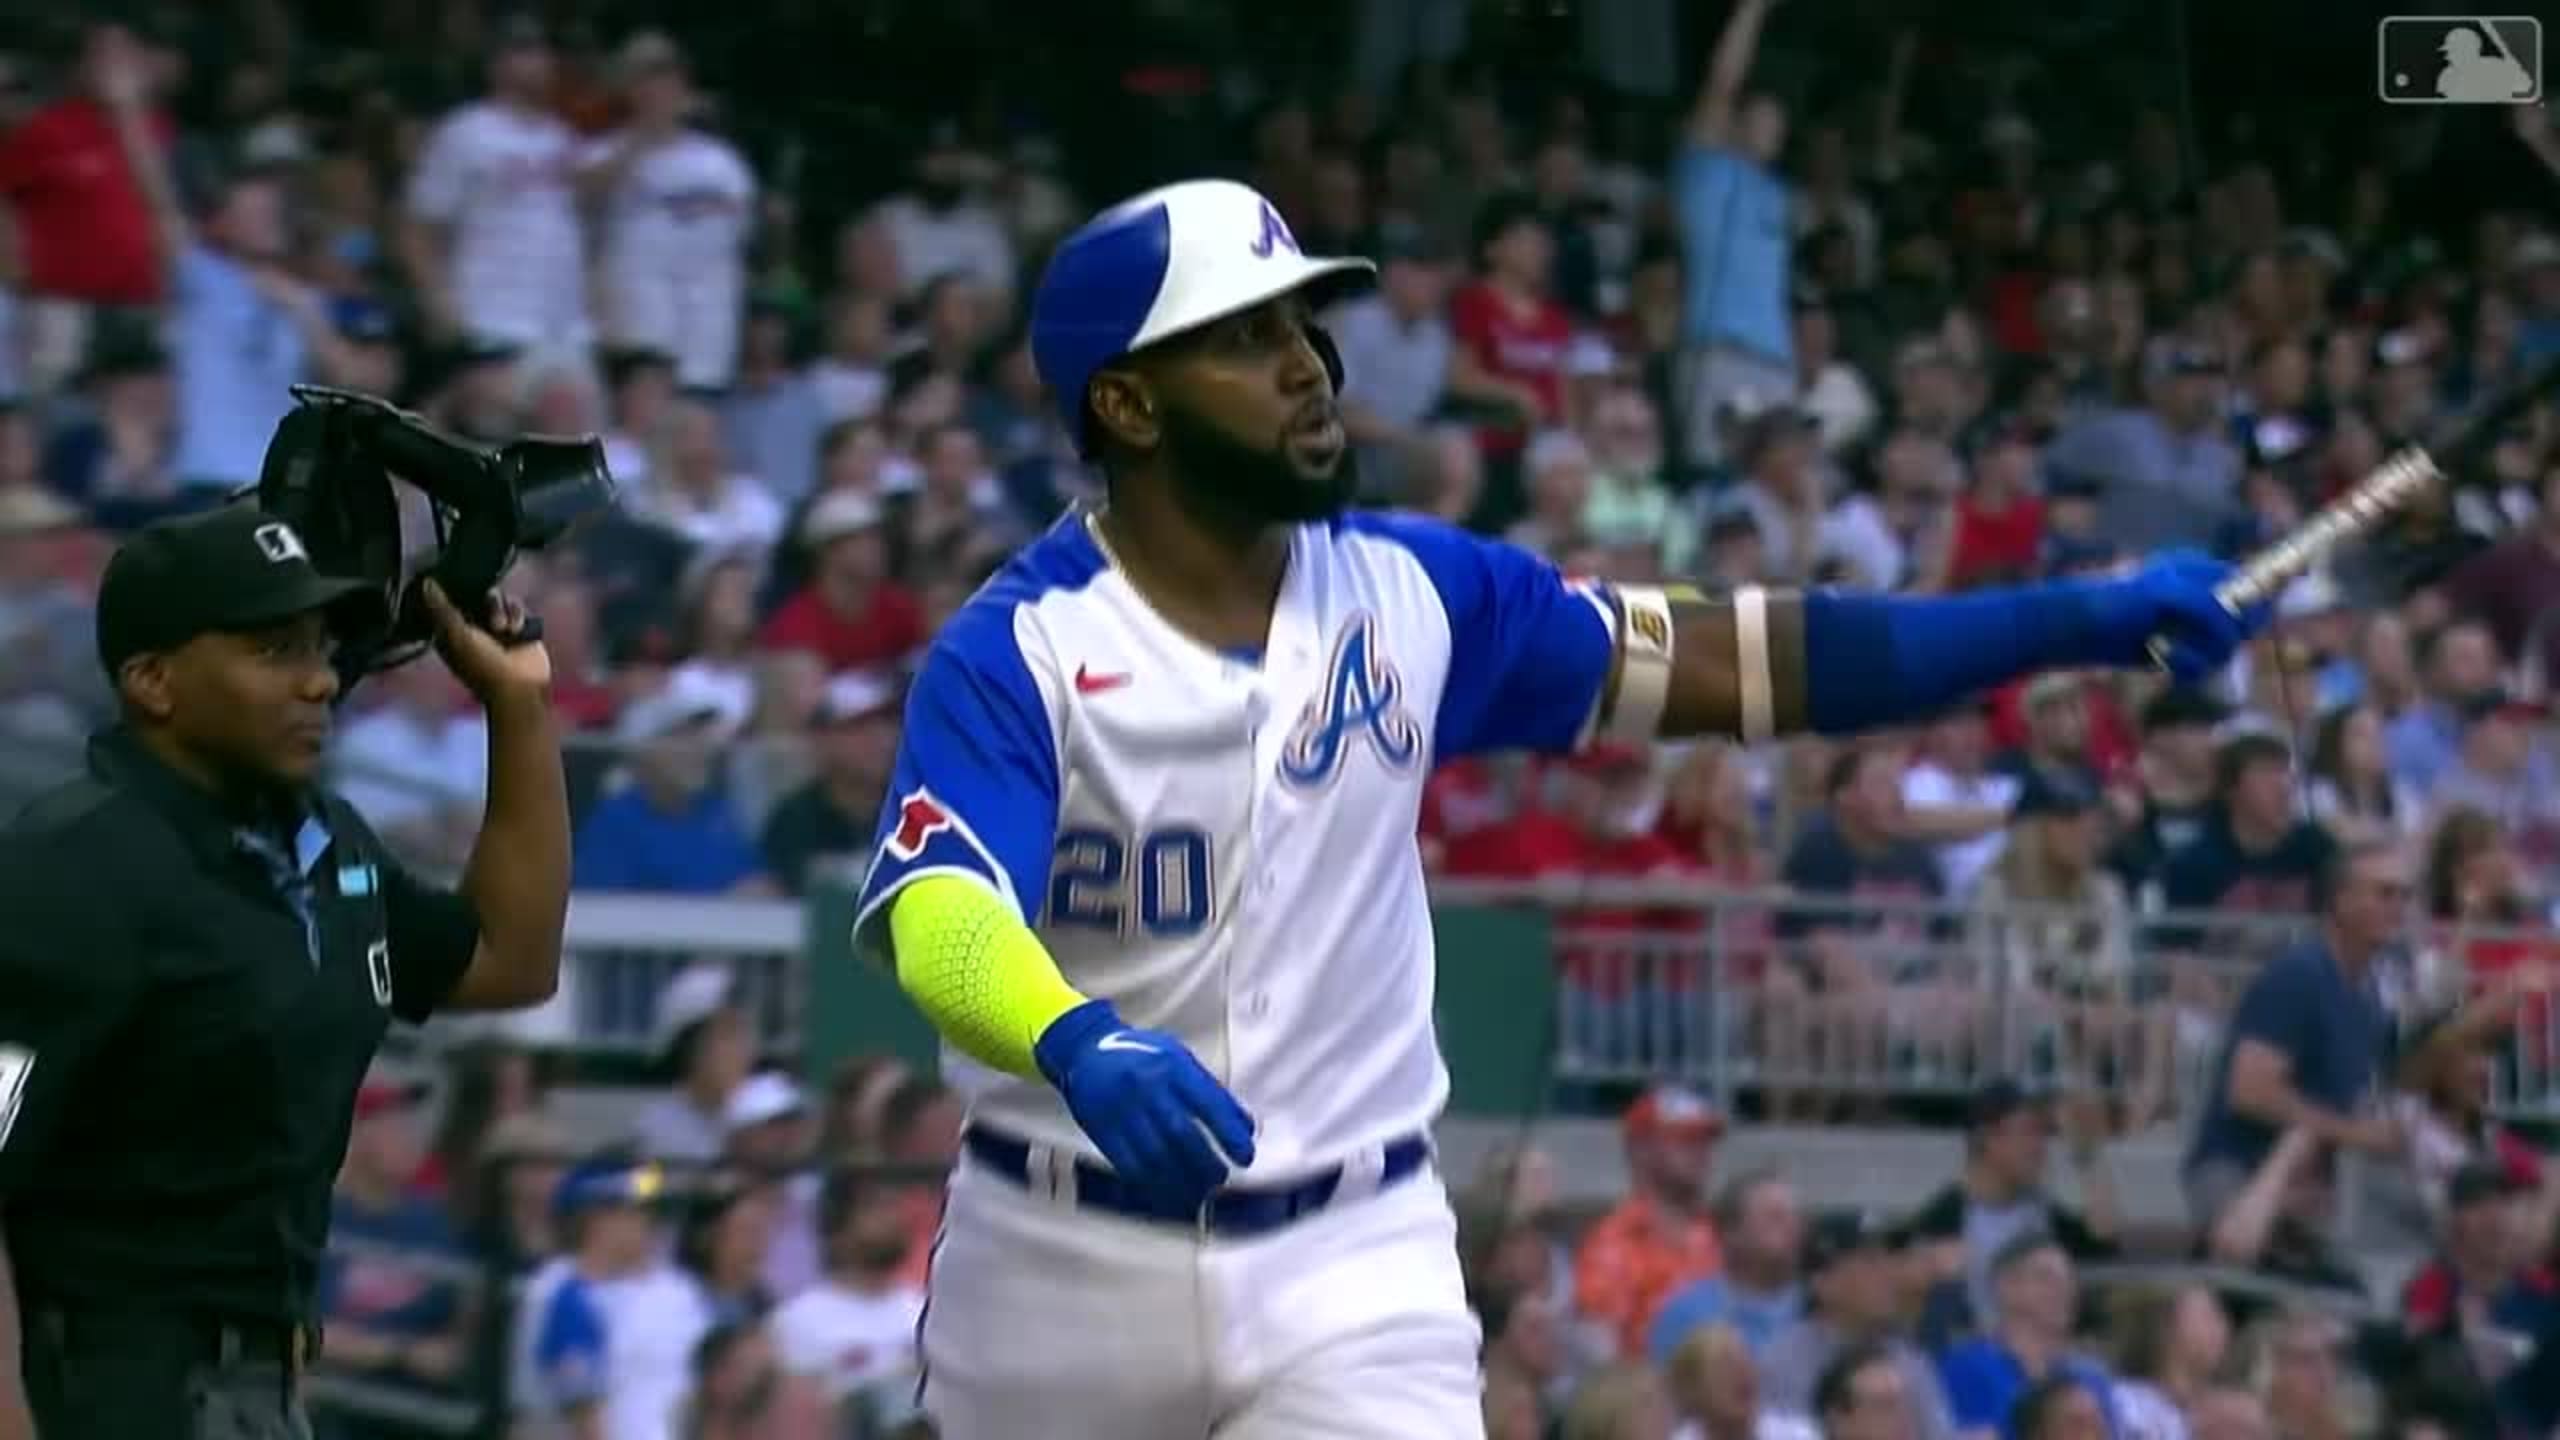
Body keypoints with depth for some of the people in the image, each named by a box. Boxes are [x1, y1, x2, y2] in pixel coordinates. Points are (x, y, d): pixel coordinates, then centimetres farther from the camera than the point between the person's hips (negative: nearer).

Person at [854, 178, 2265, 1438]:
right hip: (1065, 1277, -2)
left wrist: (2084, 618, -4)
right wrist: (1078, 1043, -54)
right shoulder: (1014, 651, -14)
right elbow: (935, 919, -30)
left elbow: (1726, 665, 3)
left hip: (1351, 1275, 2)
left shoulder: (1408, 593, 0)